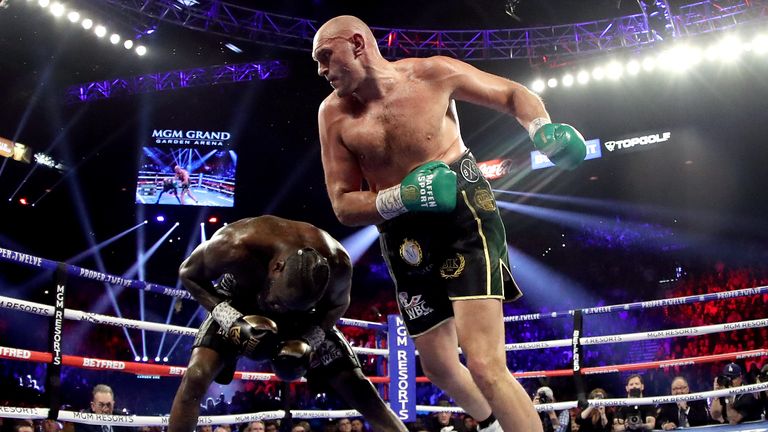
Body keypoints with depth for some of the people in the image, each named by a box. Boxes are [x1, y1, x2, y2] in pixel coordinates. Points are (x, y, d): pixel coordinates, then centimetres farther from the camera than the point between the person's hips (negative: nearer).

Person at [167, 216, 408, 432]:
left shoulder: (337, 264, -30)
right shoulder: (235, 247, -40)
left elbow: (337, 305, -6)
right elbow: (189, 274, -19)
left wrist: (307, 341, -23)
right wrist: (235, 322, -31)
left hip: (304, 315, 2)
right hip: (239, 306, -1)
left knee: (358, 388, -6)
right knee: (197, 376, -25)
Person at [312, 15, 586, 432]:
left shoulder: (433, 73, -7)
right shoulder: (334, 113, -2)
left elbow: (514, 94, 5)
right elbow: (343, 205, -2)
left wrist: (542, 131, -16)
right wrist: (400, 198, -21)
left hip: (463, 213, -4)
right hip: (404, 237, 5)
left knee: (485, 365, -20)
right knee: (438, 366, 18)